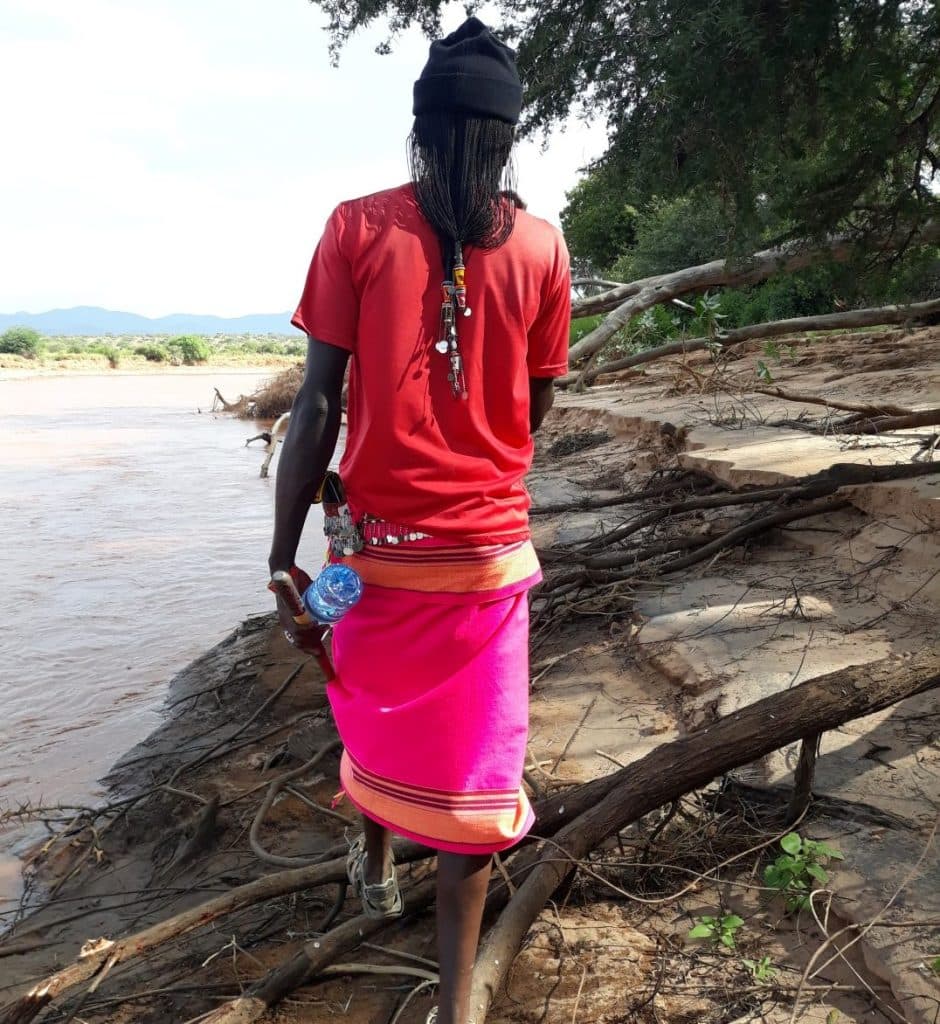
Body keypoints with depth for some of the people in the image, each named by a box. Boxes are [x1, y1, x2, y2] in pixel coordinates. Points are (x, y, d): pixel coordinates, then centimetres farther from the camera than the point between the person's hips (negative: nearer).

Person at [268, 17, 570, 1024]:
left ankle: (375, 863, 51)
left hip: (382, 542, 0)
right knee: (471, 769, 9)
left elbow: (318, 402, -10)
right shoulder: (541, 247, -1)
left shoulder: (358, 228, -5)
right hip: (492, 546, 0)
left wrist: (283, 555, -5)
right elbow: (535, 407, 7)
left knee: (375, 713, 26)